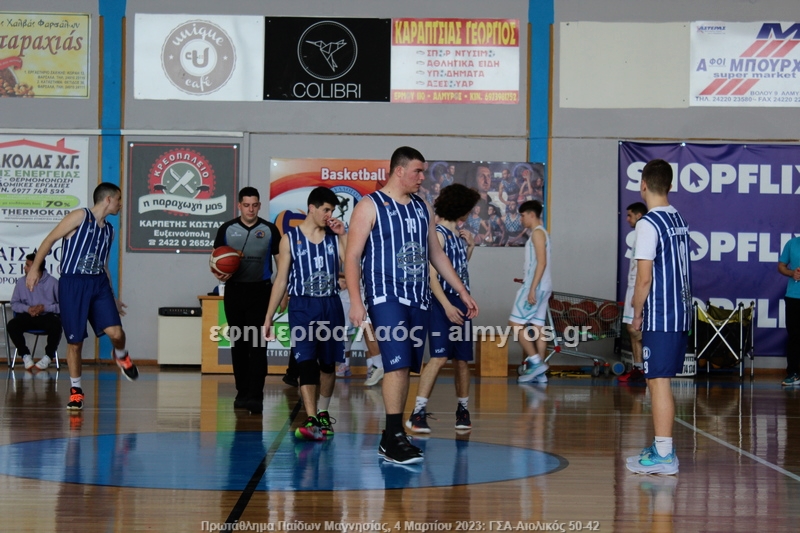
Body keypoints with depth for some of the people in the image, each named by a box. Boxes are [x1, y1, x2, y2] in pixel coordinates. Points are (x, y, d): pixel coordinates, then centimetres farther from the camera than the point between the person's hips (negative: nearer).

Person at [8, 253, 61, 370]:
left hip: (47, 316, -3)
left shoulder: (53, 282, -7)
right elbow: (14, 303, 7)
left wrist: (45, 308, -19)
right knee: (12, 325, -27)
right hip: (28, 316, 3)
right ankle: (25, 355, -9)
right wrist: (27, 308, -12)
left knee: (55, 325, -36)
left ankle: (48, 356, -13)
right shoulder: (21, 282, 1)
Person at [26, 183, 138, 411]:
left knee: (115, 332, -14)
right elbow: (49, 240, -4)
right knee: (75, 341, 0)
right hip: (72, 283, -5)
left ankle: (121, 356, 20)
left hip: (99, 283, 5)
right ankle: (75, 390, 16)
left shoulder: (109, 230, 17)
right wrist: (35, 268, -11)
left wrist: (113, 298, 24)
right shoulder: (80, 217, -3)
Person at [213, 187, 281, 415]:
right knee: (238, 343, 9)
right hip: (234, 290, 2)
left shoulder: (269, 229, 2)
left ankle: (255, 396, -11)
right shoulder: (227, 229, 4)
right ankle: (242, 393, 19)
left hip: (260, 291, -2)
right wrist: (218, 273, -14)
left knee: (257, 344, -9)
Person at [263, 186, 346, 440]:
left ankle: (322, 413, 28)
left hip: (331, 305, 3)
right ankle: (311, 420, -21)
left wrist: (343, 236, -7)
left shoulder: (334, 237, 7)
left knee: (328, 363, 11)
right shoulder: (290, 238, 0)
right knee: (306, 362, -15)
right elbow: (281, 280, 2)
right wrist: (268, 318, 0)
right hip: (302, 306, -3)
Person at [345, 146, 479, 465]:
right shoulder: (370, 206, -4)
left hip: (418, 299, 7)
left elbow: (436, 254, 22)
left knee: (405, 367, 7)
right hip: (386, 297, -6)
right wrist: (355, 301, -19)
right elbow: (352, 256, -8)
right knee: (398, 363, -16)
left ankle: (390, 440, 13)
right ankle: (394, 437, -12)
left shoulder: (422, 208, 15)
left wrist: (463, 292, 19)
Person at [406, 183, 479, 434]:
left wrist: (470, 246, 13)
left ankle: (463, 409, 20)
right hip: (442, 302, -8)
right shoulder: (439, 233, -9)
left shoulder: (458, 234, 14)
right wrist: (447, 306, -23)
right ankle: (418, 414, -13)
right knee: (440, 356, -14)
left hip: (460, 302, 8)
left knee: (462, 359, 10)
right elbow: (431, 275, -16)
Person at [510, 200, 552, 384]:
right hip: (542, 286, 10)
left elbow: (542, 262, -18)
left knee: (515, 323, -9)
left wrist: (532, 288, -22)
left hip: (536, 286, -10)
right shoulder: (540, 233, 19)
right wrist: (527, 281, 20)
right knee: (538, 326, 6)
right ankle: (539, 371, 5)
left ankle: (535, 361, -13)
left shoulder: (537, 232, -10)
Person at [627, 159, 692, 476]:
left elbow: (644, 277, -16)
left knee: (658, 382, -4)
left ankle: (664, 456, -2)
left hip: (660, 317, -9)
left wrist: (637, 315, -3)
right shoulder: (679, 220, 13)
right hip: (681, 312, 9)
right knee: (658, 381, 16)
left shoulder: (649, 224, -13)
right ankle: (661, 447, 22)